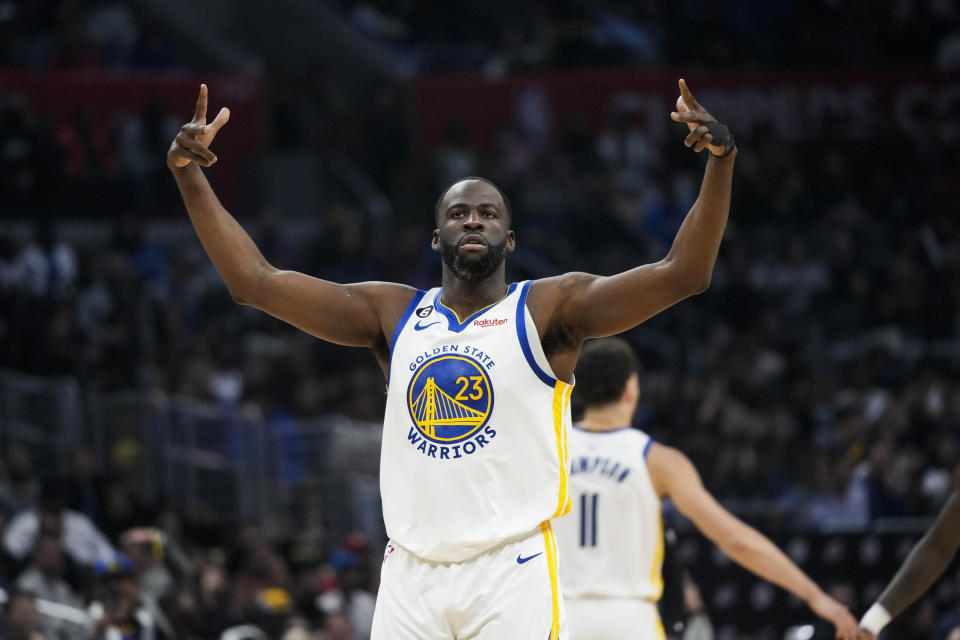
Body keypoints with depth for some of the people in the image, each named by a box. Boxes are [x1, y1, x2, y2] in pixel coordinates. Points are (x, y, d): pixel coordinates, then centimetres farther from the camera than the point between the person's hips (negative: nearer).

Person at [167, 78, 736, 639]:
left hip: (512, 573, -4)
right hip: (411, 572, 4)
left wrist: (721, 163, -23)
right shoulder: (394, 314, 12)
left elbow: (682, 274, -10)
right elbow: (255, 280, 10)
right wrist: (190, 175, 2)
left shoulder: (550, 309, 2)